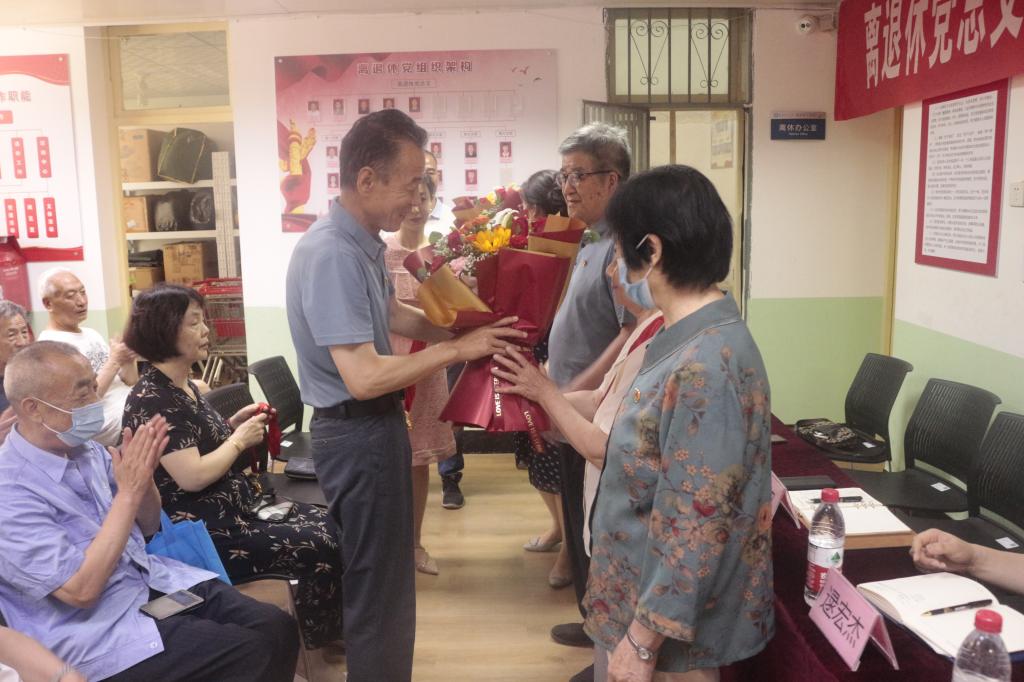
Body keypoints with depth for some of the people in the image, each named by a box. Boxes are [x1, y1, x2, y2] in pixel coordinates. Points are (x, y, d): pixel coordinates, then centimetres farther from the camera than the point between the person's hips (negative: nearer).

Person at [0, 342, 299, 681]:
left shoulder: (85, 448, 3)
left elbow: (148, 526, 12)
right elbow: (81, 590, -23)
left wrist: (143, 476, -9)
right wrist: (129, 491, -23)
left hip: (157, 581, 7)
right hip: (100, 627, -7)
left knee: (277, 626, -9)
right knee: (251, 652, -21)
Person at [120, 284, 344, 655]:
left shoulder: (184, 385, 9)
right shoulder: (152, 400, -20)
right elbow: (192, 477, -25)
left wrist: (233, 424, 3)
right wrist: (240, 439, -13)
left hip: (231, 507, 10)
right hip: (202, 531, -10)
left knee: (326, 522, 5)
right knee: (322, 546, -12)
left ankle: (330, 630, 18)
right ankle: (319, 639, 12)